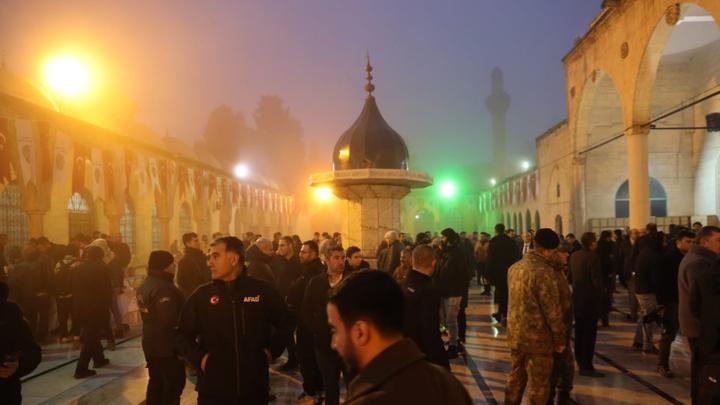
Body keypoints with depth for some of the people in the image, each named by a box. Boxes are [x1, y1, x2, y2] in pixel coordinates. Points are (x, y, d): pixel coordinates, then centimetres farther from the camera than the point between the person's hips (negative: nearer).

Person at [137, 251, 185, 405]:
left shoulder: (145, 284, 8)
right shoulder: (163, 288, -24)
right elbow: (170, 320, -30)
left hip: (150, 342, 10)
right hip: (167, 344, -10)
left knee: (156, 381, 19)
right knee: (174, 383, 2)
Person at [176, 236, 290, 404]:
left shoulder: (263, 291, 0)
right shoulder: (202, 294, 1)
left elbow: (283, 324, 14)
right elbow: (183, 334, 8)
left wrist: (271, 351, 3)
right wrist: (199, 358, -5)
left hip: (255, 388, 0)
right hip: (213, 390, 0)